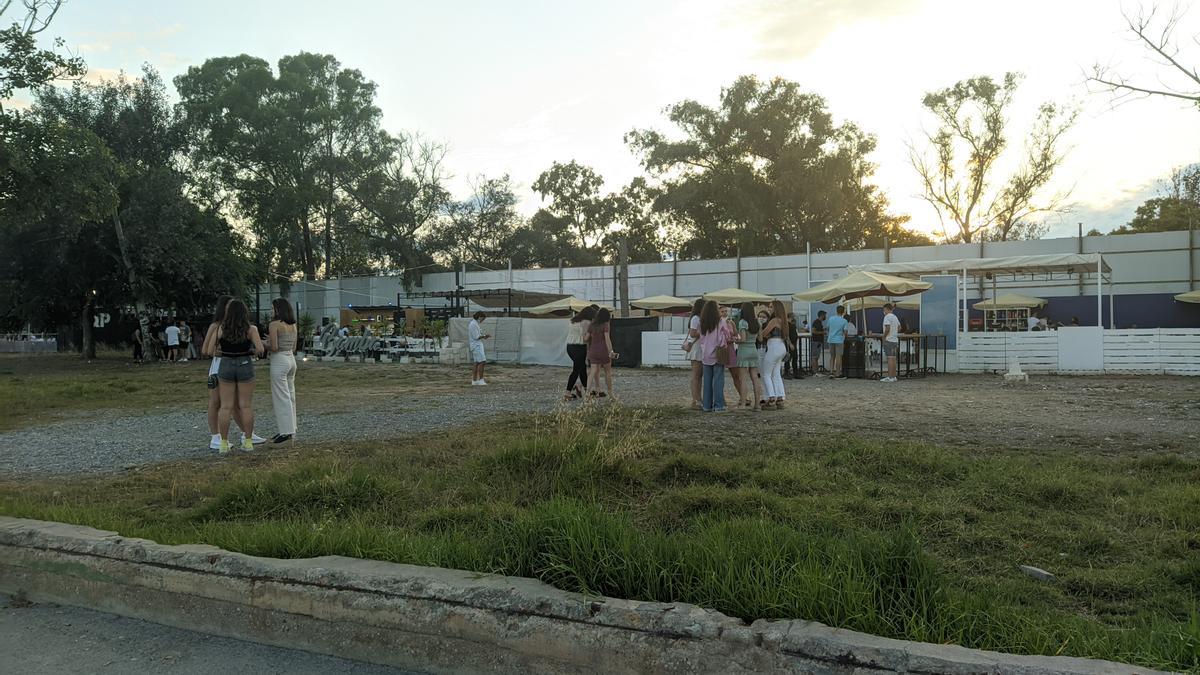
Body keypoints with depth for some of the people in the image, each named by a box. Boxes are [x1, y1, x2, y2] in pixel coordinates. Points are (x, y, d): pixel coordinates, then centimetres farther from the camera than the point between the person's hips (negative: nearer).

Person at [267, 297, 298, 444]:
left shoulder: (274, 324, -13)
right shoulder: (293, 325, 9)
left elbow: (274, 347, -19)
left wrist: (264, 344, 2)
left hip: (279, 360, -8)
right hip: (291, 359, 8)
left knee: (281, 397, -4)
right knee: (290, 396, 12)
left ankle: (285, 431, -3)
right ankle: (290, 429, 19)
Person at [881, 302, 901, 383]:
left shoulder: (887, 317, -11)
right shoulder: (895, 317, 17)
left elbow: (887, 328, -20)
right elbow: (899, 327, 24)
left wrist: (884, 337, -12)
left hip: (889, 340, -9)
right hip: (895, 340, 9)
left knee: (890, 358, -10)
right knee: (893, 359, 11)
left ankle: (890, 377, -11)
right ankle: (894, 376, 14)